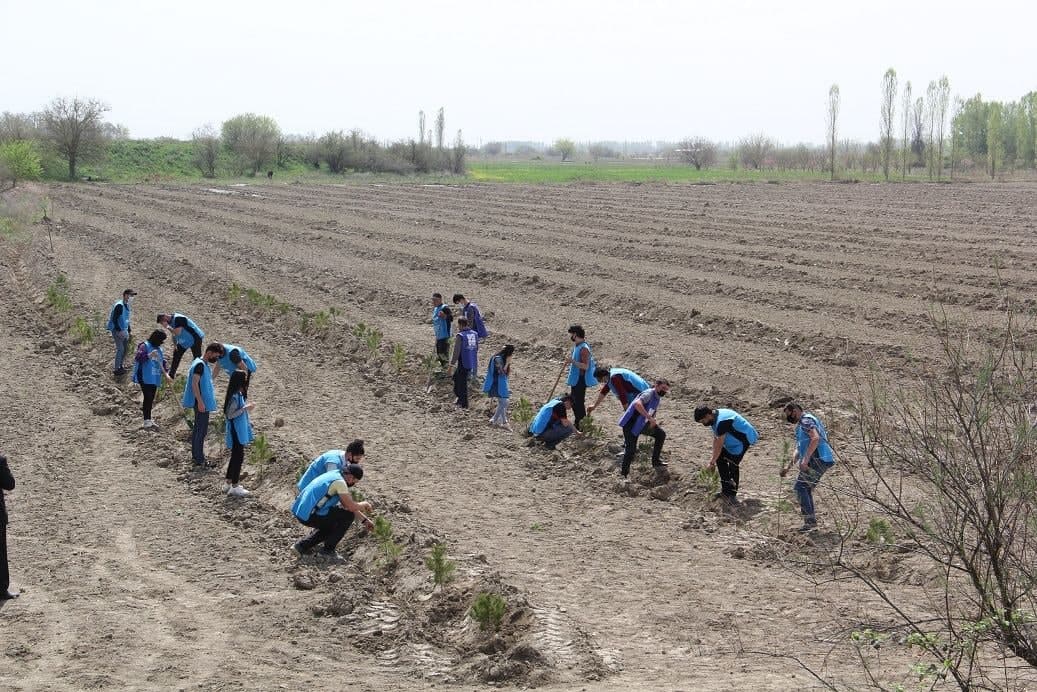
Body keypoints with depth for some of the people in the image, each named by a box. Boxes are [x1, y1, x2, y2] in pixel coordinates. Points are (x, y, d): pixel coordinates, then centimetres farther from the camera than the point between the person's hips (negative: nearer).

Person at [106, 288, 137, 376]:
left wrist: (129, 330, 19)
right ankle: (116, 369, -2)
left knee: (125, 348, 14)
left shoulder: (126, 306, 11)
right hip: (117, 331, -10)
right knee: (120, 349, -9)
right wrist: (119, 331, -23)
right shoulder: (119, 305, -19)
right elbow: (114, 319, -22)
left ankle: (121, 366, 28)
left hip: (124, 330, 10)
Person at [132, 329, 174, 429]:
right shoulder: (145, 346, -7)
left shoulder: (159, 349, 16)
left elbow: (162, 363, 19)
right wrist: (150, 355, -30)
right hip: (145, 378, -7)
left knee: (151, 399, 11)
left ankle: (148, 420, 21)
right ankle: (147, 422, -11)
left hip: (155, 378, 7)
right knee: (148, 398, -12)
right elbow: (138, 358, -18)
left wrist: (166, 374, 6)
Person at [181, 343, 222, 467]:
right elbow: (194, 383, -24)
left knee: (198, 429, 16)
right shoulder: (200, 365, -17)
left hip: (202, 402, 11)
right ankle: (199, 459, -4)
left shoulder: (205, 365, 13)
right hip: (202, 403, -11)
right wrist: (200, 401, -27)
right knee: (201, 430, -7)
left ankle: (195, 455, 24)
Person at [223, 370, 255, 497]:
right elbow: (230, 414, -23)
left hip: (240, 431, 10)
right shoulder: (234, 397, -23)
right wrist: (245, 408, -24)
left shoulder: (239, 394, 7)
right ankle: (234, 487, 5)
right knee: (238, 457, -3)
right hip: (236, 431, -10)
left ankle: (229, 483, 27)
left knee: (236, 456, 17)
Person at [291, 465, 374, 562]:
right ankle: (328, 550, 1)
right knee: (348, 516, -4)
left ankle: (303, 545, 18)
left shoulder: (335, 476, 17)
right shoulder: (340, 482, -14)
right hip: (310, 516, -9)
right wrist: (365, 505, 7)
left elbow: (347, 504, 25)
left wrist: (365, 519, 25)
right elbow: (351, 507, -14)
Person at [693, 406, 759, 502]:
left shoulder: (721, 422, -32)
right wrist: (713, 456, 1)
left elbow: (719, 445, -27)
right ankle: (726, 491, 15)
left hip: (743, 439, -11)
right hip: (734, 441, 11)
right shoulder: (714, 418, 0)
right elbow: (716, 438, 7)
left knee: (733, 465, -11)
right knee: (720, 458, 9)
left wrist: (712, 462, -19)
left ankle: (732, 495, -2)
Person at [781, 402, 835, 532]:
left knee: (800, 486, -10)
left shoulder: (806, 420, -7)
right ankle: (811, 520, 15)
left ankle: (809, 520, -13)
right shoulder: (800, 425, 26)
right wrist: (788, 467, 28)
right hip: (822, 461, 10)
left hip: (818, 459, -10)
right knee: (806, 489, 13)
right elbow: (798, 449, 33)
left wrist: (805, 459, -28)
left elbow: (815, 438, -24)